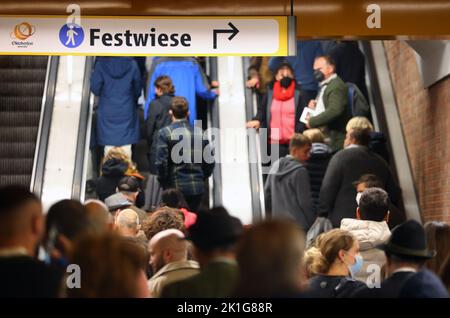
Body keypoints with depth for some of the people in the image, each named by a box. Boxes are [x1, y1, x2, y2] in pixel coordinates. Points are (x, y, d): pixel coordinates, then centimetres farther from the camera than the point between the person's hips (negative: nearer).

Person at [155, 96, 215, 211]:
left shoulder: (165, 133, -6)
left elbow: (161, 162, -12)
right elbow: (210, 161, 6)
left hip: (175, 188, -3)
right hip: (197, 188, 3)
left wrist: (164, 183, 1)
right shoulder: (199, 132, 5)